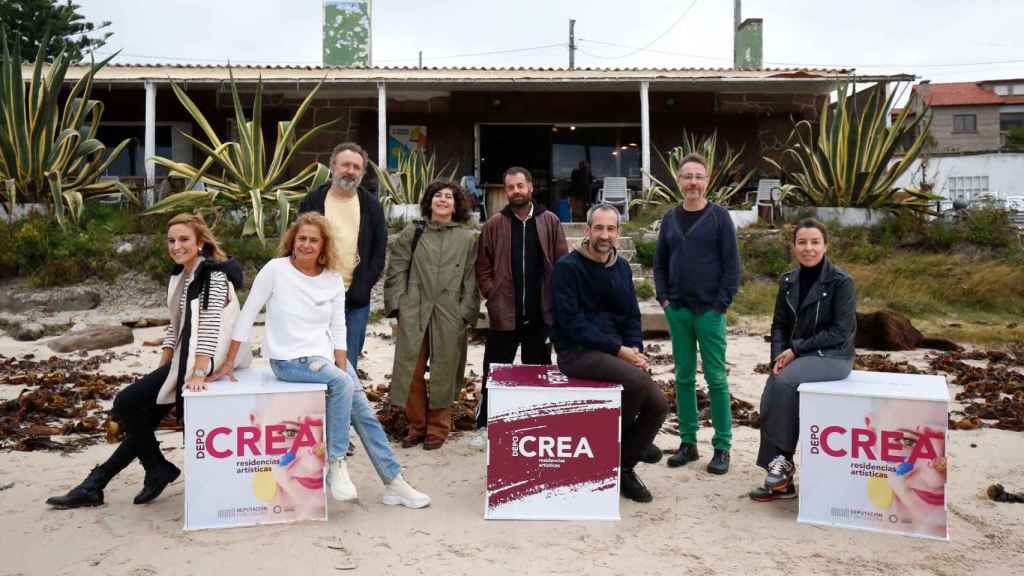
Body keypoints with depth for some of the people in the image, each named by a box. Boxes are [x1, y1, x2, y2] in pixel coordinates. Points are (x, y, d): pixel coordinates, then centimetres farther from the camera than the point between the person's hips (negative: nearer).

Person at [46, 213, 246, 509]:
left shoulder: (213, 273, -13)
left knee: (125, 404, -9)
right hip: (182, 359, 9)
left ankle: (158, 470, 7)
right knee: (143, 420, 10)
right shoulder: (180, 275, 15)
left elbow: (210, 325, -21)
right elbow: (176, 325, 17)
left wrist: (198, 374, -27)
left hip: (197, 362, -9)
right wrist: (160, 370, 11)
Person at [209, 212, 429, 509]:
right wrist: (228, 362, -4)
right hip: (289, 361, -5)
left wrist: (342, 368, -7)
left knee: (364, 411, -5)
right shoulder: (276, 270, -7)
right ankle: (335, 462, -16)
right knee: (342, 384, -30)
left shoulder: (333, 279, 5)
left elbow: (338, 329, 5)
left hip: (326, 355, 5)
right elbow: (247, 315, -4)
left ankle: (394, 483, 3)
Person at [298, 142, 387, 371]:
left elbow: (379, 251, 5)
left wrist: (361, 288, -5)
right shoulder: (312, 201, 4)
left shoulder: (372, 206, 7)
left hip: (356, 301, 1)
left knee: (348, 367, 6)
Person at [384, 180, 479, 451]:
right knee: (411, 370, 4)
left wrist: (466, 314, -3)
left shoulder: (468, 238, 7)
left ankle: (438, 428, 21)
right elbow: (396, 272, 7)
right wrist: (398, 306, -1)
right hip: (413, 314, 1)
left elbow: (471, 280, 4)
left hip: (450, 316, -1)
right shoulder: (412, 233, 9)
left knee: (444, 372, 5)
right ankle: (417, 425, 21)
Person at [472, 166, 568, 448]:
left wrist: (555, 300, -4)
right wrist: (494, 297, -5)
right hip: (503, 314, -1)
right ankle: (484, 426, 16)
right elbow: (483, 268, 4)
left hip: (540, 314, 1)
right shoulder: (494, 225, 1)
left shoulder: (550, 222, 2)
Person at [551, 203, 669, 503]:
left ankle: (625, 466, 11)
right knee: (637, 381, -30)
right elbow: (571, 323, -15)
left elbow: (632, 316, 17)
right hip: (577, 352, -7)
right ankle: (618, 438, 1)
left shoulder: (622, 268, 12)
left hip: (615, 351, 7)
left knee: (657, 404, -11)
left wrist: (635, 349, -3)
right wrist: (618, 350, -17)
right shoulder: (568, 267, -9)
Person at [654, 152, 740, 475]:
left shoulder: (719, 217, -1)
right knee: (683, 378, 8)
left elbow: (732, 264, -4)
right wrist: (663, 298, 4)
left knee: (716, 378, 0)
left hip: (709, 311, -4)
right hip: (677, 311, 4)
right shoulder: (670, 218, 11)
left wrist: (721, 304, -10)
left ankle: (722, 447, 9)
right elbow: (659, 263, 15)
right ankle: (688, 442, 18)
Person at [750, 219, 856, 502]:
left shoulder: (841, 282, -10)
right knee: (769, 399, -20)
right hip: (797, 356, 5)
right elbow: (779, 324, 11)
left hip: (833, 356, -5)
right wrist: (778, 357, -7)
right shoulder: (788, 281, 7)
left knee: (784, 383, -31)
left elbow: (841, 331, -14)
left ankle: (782, 459, -13)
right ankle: (781, 482, -9)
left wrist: (795, 349, -16)